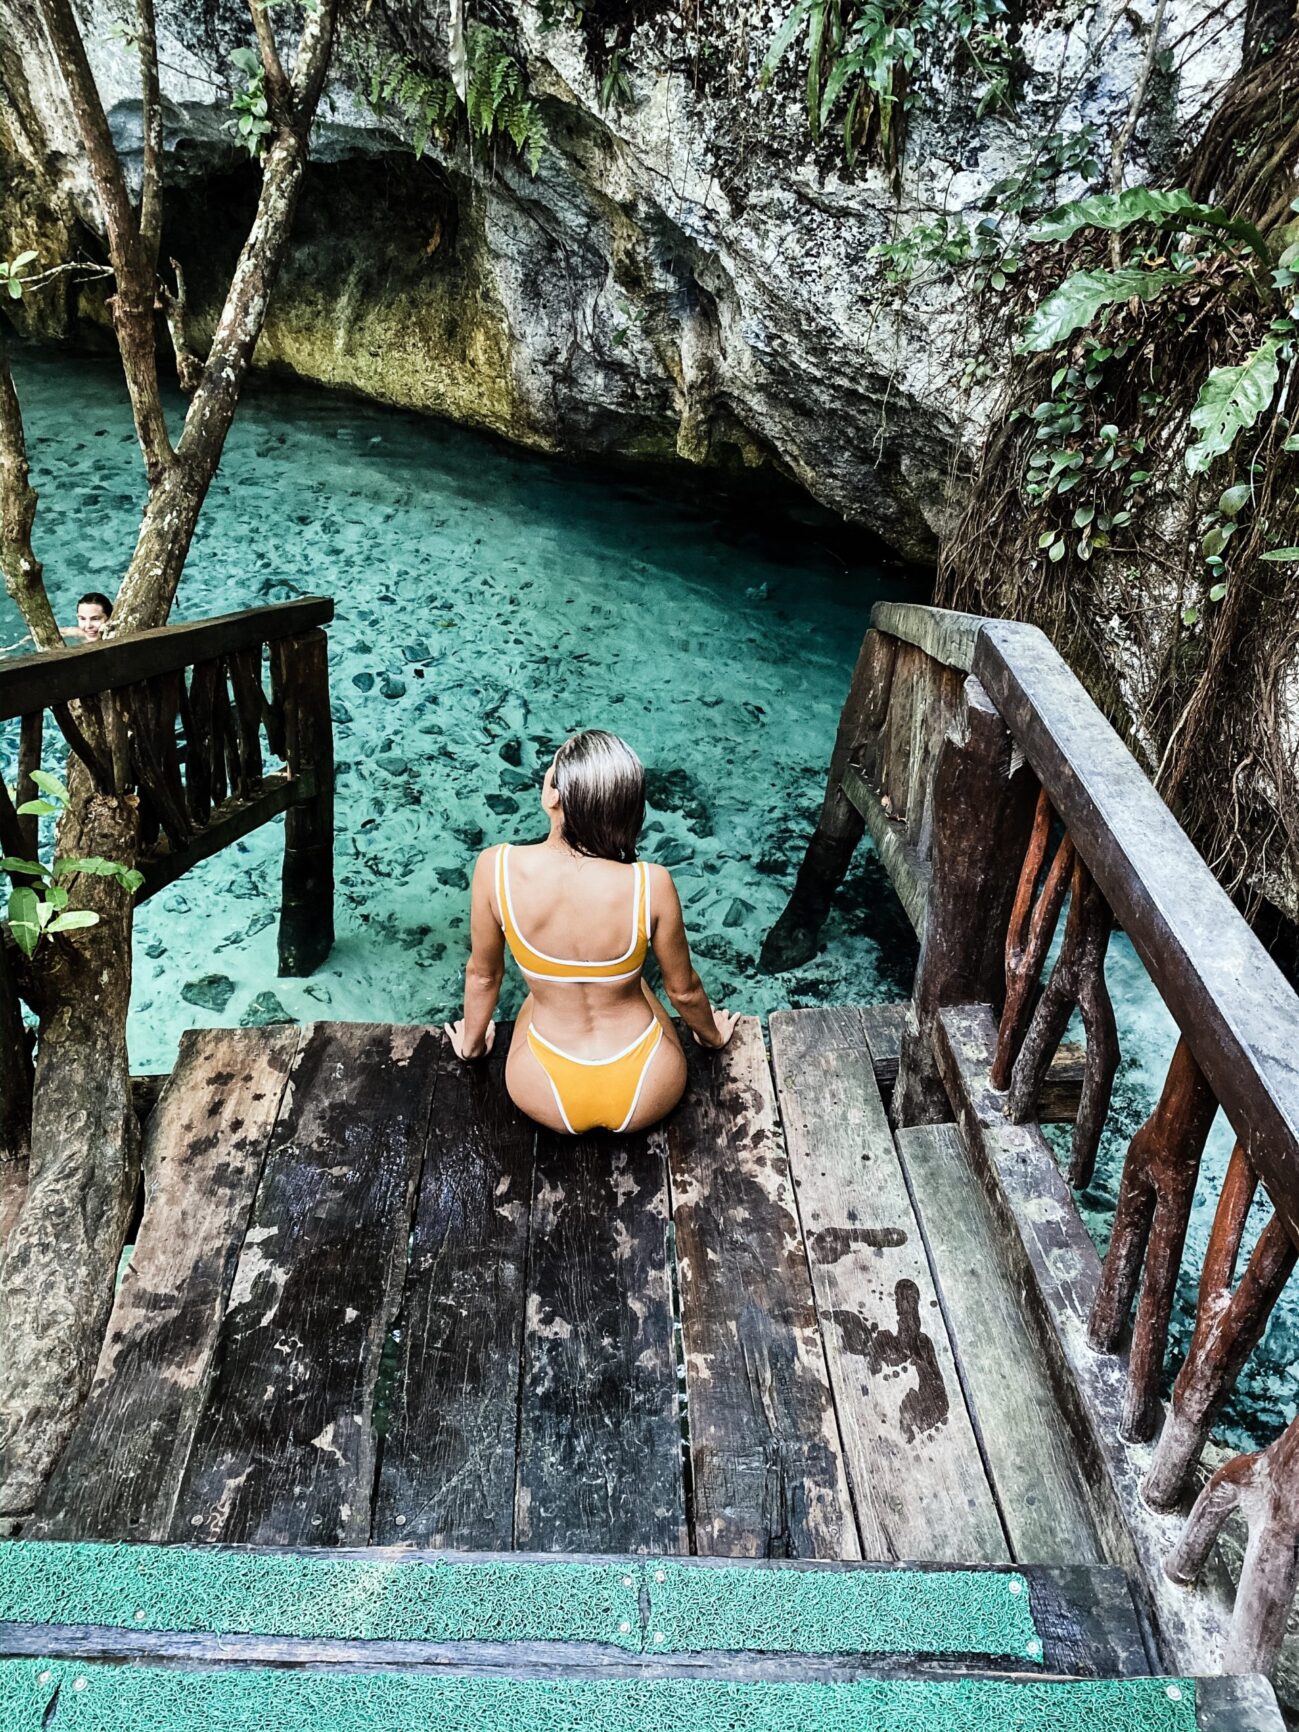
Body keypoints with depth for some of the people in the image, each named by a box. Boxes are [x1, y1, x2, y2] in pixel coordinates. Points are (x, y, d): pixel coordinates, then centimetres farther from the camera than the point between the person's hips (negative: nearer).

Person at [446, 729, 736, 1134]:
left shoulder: (497, 868, -23)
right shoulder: (651, 885, -25)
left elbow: (483, 974, -5)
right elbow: (683, 990, -7)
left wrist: (471, 1043, 17)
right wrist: (712, 1035, 17)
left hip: (548, 1100, 1)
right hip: (647, 1097, 0)